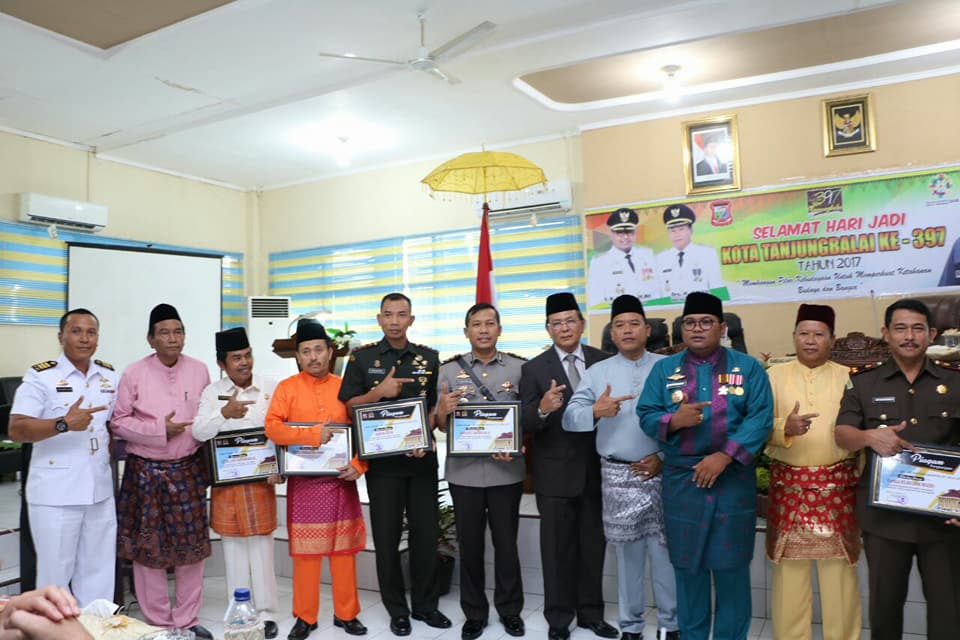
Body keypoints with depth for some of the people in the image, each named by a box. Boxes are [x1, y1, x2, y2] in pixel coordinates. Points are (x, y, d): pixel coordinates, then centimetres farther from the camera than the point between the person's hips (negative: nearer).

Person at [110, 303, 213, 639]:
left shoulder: (199, 370, 1)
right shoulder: (134, 373, -7)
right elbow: (118, 422, -4)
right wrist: (159, 430, -15)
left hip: (189, 470, 2)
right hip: (146, 471, -2)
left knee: (191, 545, 8)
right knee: (148, 547, 7)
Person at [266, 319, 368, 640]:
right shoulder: (286, 387, -1)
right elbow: (272, 428, -13)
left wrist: (358, 465, -10)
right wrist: (313, 435, -22)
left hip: (341, 480, 1)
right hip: (304, 482, -1)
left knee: (344, 550, 8)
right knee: (305, 552, 6)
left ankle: (346, 613, 21)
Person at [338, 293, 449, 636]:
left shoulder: (429, 357, 5)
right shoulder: (362, 357, 1)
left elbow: (437, 405, 7)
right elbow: (348, 405, 0)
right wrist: (379, 392, -16)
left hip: (422, 457, 1)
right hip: (382, 459, -1)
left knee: (426, 532, 8)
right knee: (387, 536, 7)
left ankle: (425, 604, 24)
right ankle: (397, 609, 22)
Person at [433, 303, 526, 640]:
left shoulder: (520, 368, 0)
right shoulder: (449, 369, 2)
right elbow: (440, 425, 3)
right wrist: (442, 410, -19)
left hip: (506, 471, 0)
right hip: (464, 471, 1)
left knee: (506, 542, 11)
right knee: (469, 544, 11)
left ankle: (509, 608, 29)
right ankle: (474, 612, 27)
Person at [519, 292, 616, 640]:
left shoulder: (603, 361, 1)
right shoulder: (534, 369, -6)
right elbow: (526, 425, -12)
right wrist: (542, 409, -31)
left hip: (595, 470, 3)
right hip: (556, 473, -2)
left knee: (593, 546, 16)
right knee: (558, 548, 10)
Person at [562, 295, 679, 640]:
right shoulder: (597, 372, 4)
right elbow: (569, 417, -3)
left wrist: (665, 456, -10)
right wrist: (595, 411, -23)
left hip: (662, 472, -1)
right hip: (618, 475, 1)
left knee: (667, 551, 5)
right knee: (627, 553, 12)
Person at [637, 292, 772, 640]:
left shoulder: (748, 367, 2)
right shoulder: (663, 369, 6)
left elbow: (760, 418, -8)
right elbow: (646, 416, 0)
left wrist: (724, 456, -17)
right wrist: (674, 420, -21)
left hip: (734, 479, -1)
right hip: (681, 481, 1)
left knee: (732, 566, 6)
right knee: (688, 566, 11)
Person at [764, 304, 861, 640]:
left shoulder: (848, 377, 6)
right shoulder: (774, 375, 4)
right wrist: (786, 428, -22)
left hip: (838, 484, 0)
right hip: (788, 484, 0)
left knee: (839, 568, 7)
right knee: (789, 568, 7)